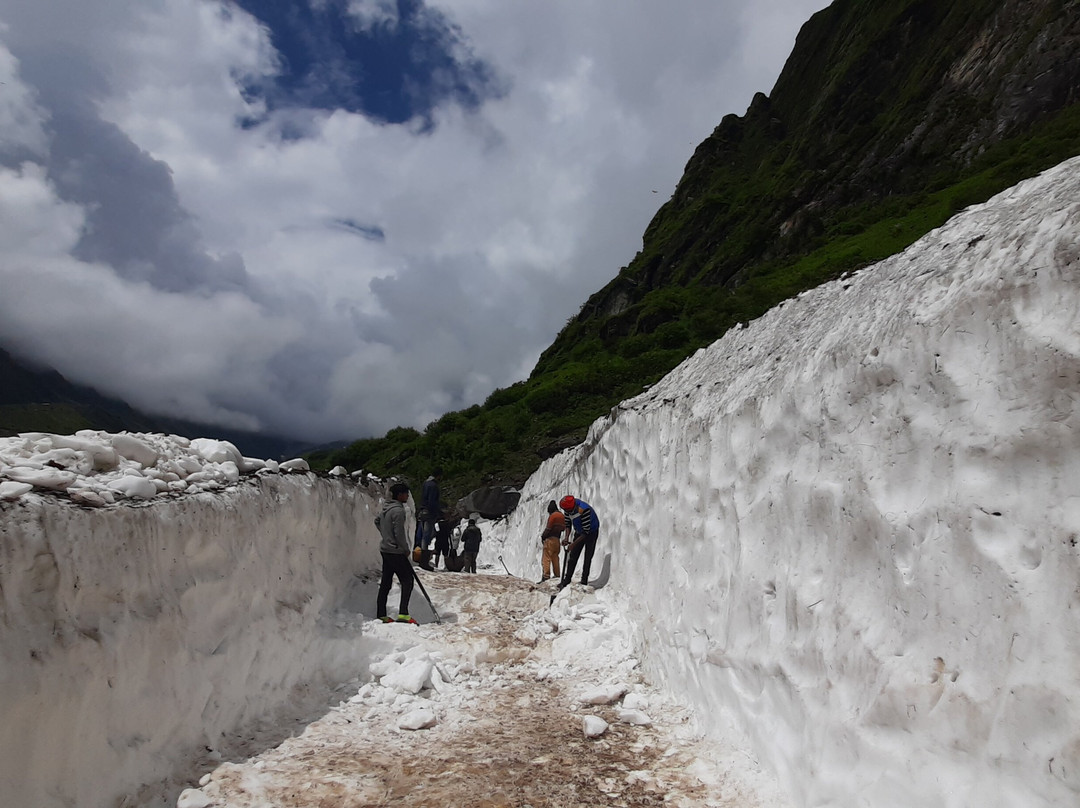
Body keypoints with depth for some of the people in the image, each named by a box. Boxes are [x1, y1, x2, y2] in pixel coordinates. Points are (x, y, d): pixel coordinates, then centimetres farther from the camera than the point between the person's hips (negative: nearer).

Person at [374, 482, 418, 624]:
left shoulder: (386, 508, 10)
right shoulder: (398, 510, -18)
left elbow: (377, 521, 27)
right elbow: (399, 533, -19)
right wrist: (407, 549, -6)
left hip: (385, 549, 9)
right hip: (395, 551, -9)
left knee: (386, 582, 13)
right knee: (407, 580, -4)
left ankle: (381, 614, 17)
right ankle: (403, 613, -10)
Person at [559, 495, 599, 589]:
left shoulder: (584, 510, -38)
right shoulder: (567, 508, -18)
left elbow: (586, 532, -33)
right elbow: (568, 524, -4)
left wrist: (574, 543, -32)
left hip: (591, 532, -6)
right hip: (579, 532, 6)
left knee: (587, 558, -4)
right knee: (573, 556, 3)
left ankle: (584, 581, 3)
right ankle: (567, 579, 8)